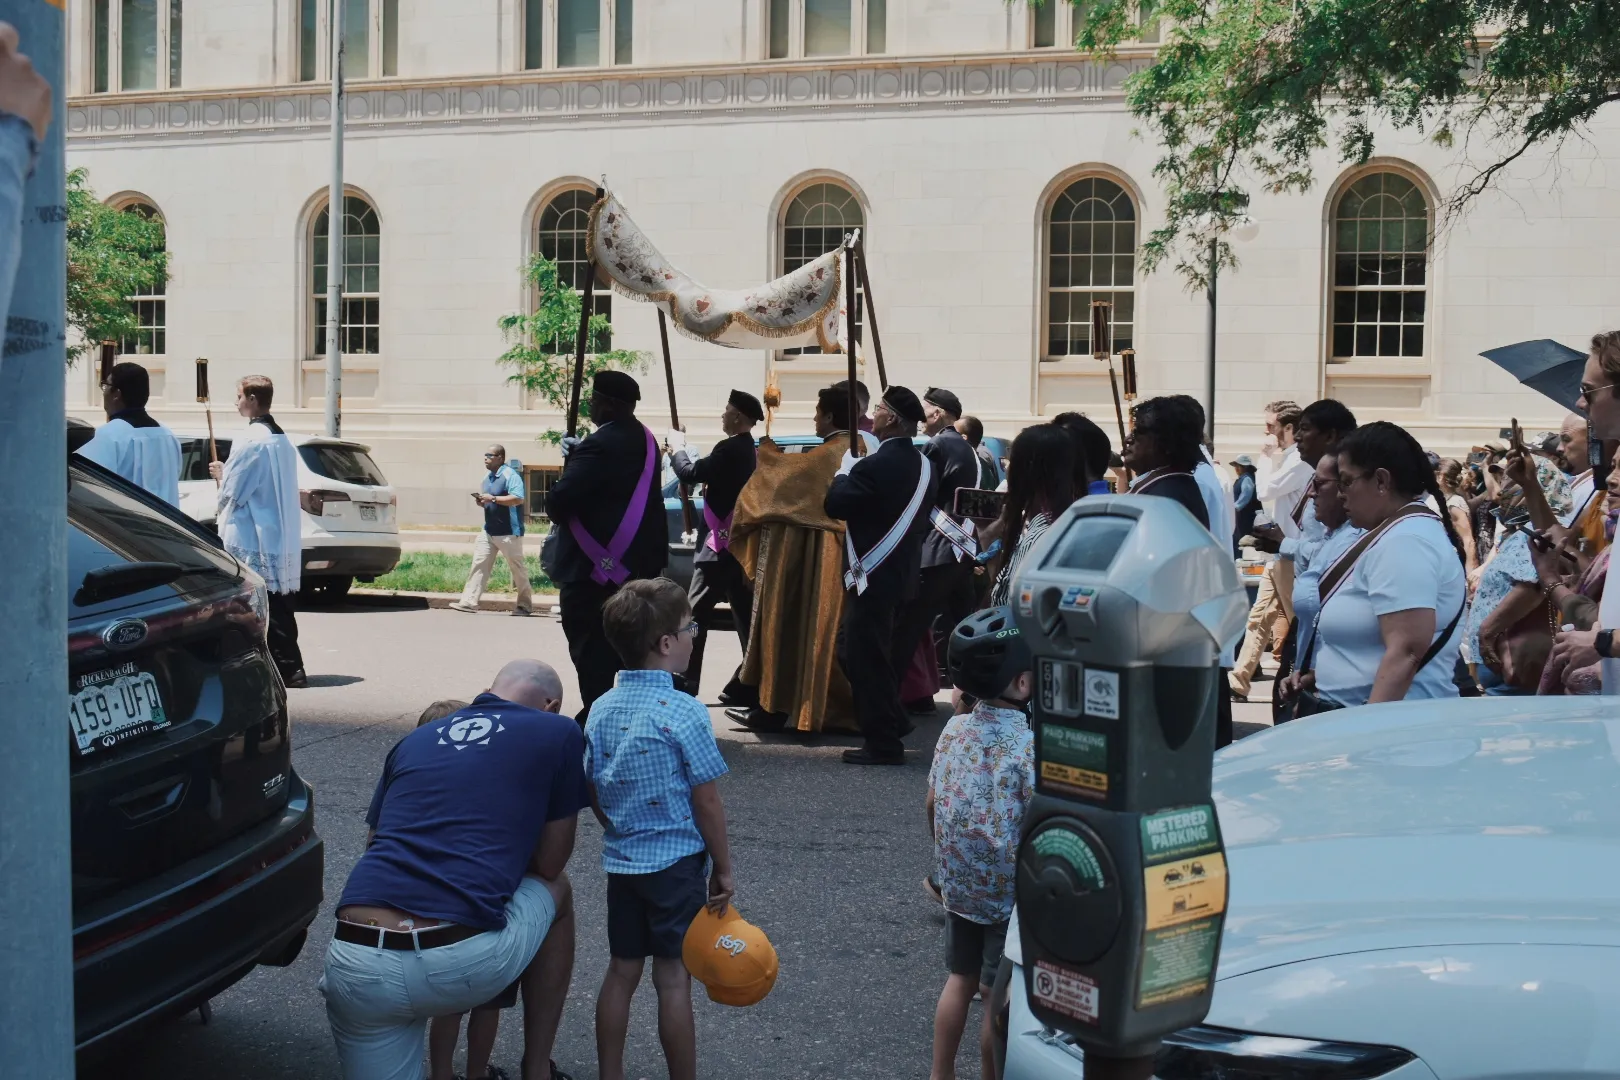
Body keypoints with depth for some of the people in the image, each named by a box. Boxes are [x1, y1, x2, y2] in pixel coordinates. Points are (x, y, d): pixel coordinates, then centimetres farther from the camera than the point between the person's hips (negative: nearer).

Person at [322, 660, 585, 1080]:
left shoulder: (414, 740, 24)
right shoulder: (558, 733, 11)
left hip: (355, 966, 4)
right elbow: (549, 864, 16)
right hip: (463, 966, -4)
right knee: (556, 891, 29)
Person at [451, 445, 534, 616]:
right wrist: (481, 501, 1)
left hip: (508, 533, -8)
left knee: (517, 568, 2)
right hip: (488, 531, 8)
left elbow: (519, 499, -25)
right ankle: (469, 602, -4)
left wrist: (493, 498, -25)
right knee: (479, 564, -1)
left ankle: (525, 605, 13)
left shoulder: (511, 475, -14)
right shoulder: (488, 478, 13)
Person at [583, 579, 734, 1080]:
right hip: (676, 864, -6)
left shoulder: (601, 709, 1)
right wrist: (723, 869, -3)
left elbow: (594, 795, 8)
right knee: (673, 980, 2)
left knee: (621, 972, 14)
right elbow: (706, 802, -14)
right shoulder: (684, 713, -17)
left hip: (621, 863, 6)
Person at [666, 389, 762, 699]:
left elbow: (690, 473, -20)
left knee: (695, 614, -7)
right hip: (740, 541, 9)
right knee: (744, 614, 11)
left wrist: (677, 448, -3)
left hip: (722, 543, -9)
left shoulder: (730, 448, -16)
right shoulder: (748, 450, 13)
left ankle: (685, 687, -7)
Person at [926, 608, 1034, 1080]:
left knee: (960, 979, 19)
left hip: (957, 883, 6)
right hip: (1008, 893, -6)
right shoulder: (1029, 745, -20)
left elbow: (931, 805, 6)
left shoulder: (954, 729, -2)